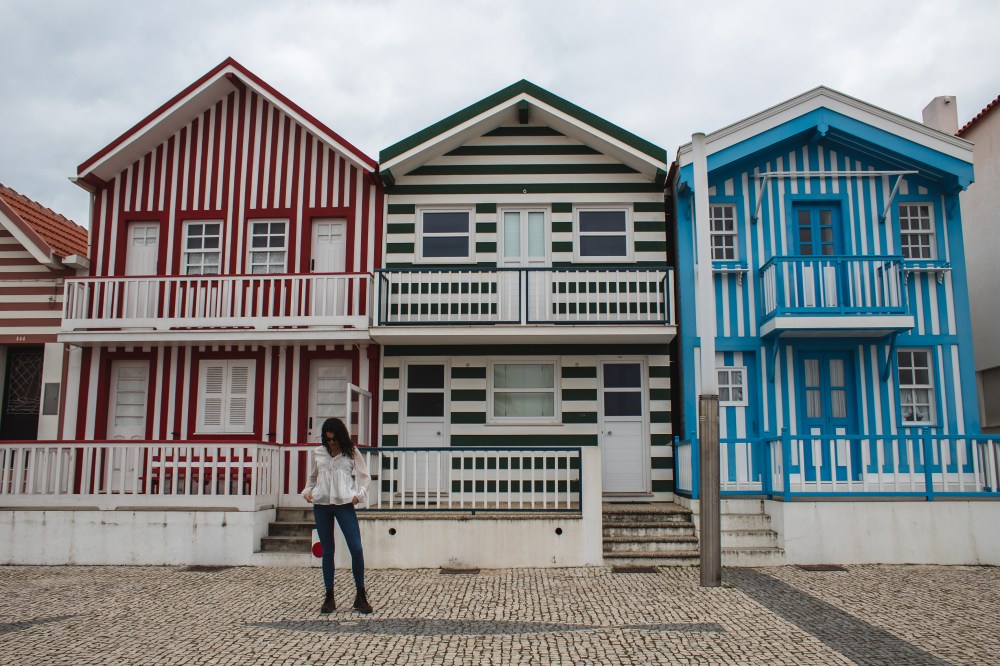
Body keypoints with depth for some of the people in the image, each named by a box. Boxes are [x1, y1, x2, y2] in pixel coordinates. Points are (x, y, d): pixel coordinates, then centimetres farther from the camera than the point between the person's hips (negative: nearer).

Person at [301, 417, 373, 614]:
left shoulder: (351, 452, 4)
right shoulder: (317, 453, 10)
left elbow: (364, 476, 8)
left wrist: (360, 494, -7)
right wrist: (307, 492, 3)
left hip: (344, 504, -2)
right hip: (321, 504, 2)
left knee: (356, 548, -9)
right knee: (327, 551, 7)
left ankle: (361, 596, 4)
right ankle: (329, 598, 16)